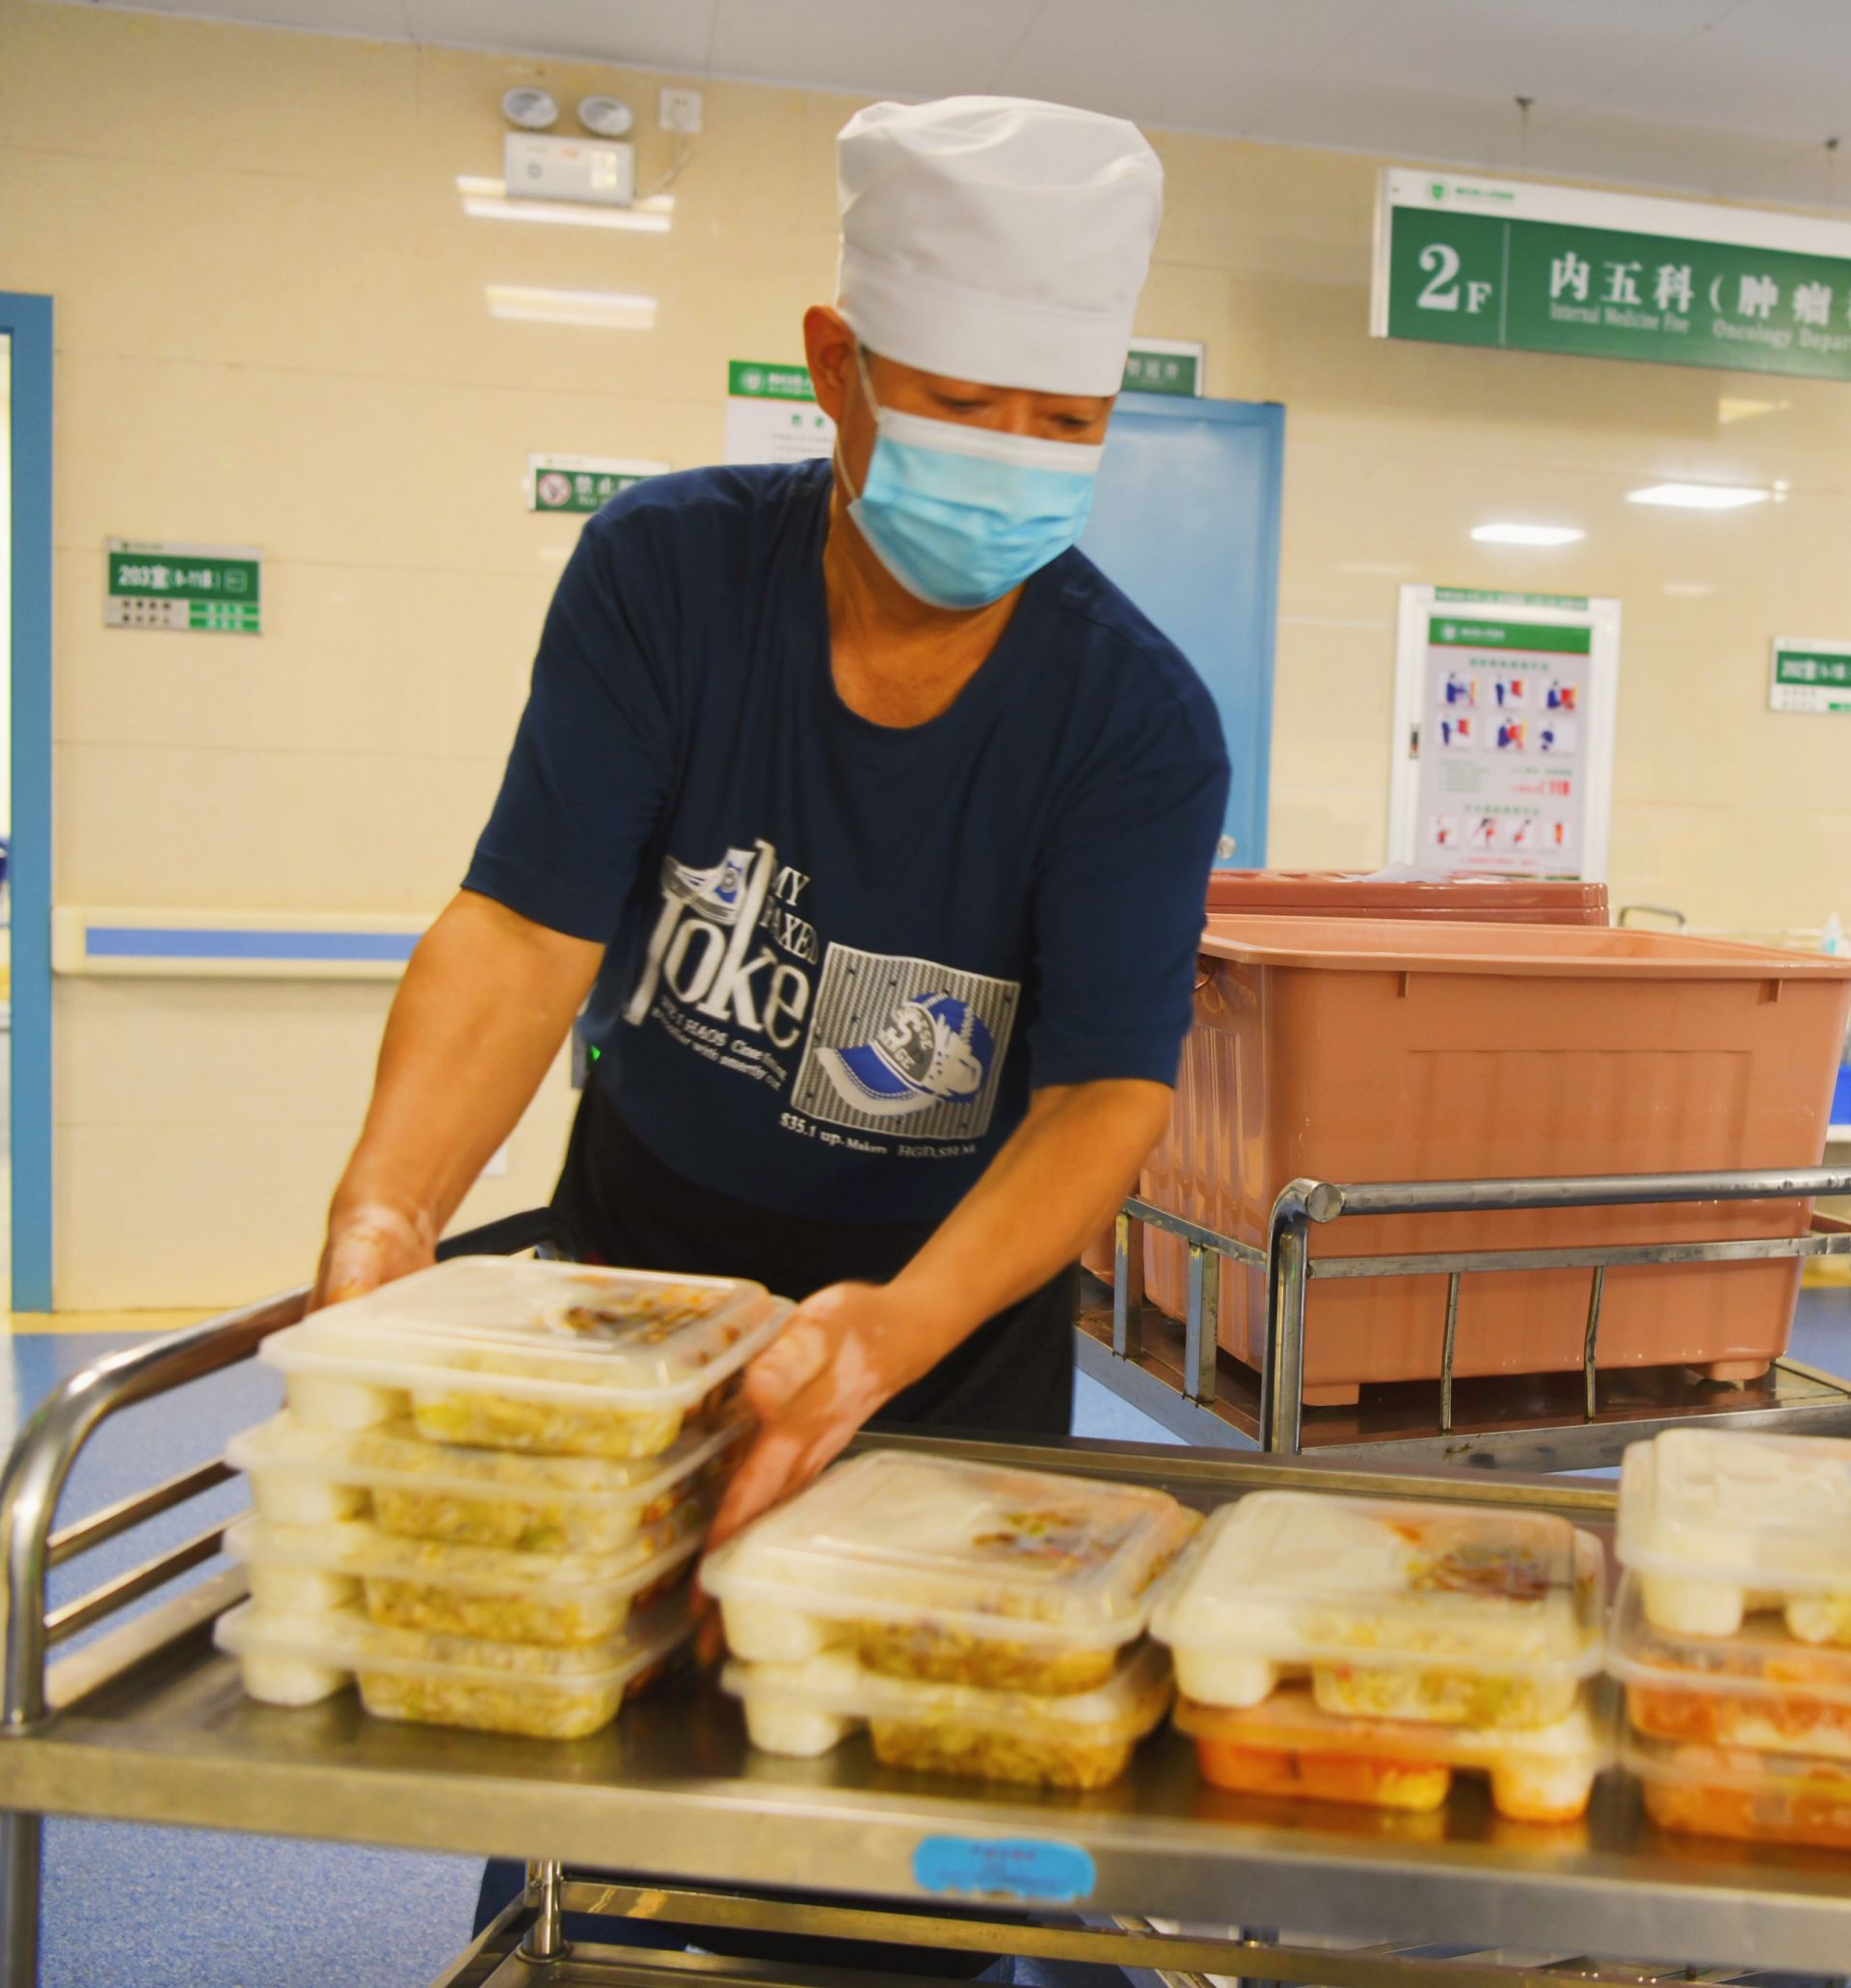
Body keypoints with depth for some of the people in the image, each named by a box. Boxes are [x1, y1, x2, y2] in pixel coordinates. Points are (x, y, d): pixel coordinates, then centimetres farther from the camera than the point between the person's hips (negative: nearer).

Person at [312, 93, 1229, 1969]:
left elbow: (1107, 1087, -27)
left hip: (957, 1283, -1)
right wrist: (387, 1207, -39)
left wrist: (897, 1328, -45)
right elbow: (530, 923, -21)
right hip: (643, 1234, 1)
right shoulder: (663, 569, -15)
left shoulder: (1139, 720, -19)